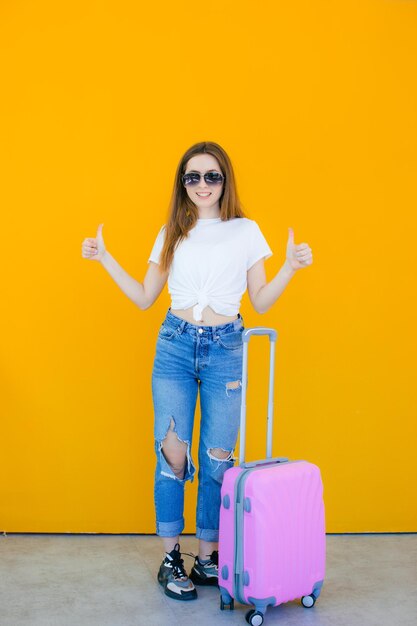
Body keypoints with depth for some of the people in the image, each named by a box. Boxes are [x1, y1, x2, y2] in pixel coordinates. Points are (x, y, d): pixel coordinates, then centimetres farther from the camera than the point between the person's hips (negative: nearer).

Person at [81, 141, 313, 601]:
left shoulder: (246, 231, 5)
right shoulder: (171, 233, 11)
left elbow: (260, 302, 5)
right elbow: (144, 298, 12)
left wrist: (290, 268, -9)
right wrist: (105, 259, 7)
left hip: (224, 349, -1)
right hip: (174, 347, 1)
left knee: (217, 459, 2)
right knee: (173, 454, -1)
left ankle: (208, 558, 17)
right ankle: (170, 559, 13)